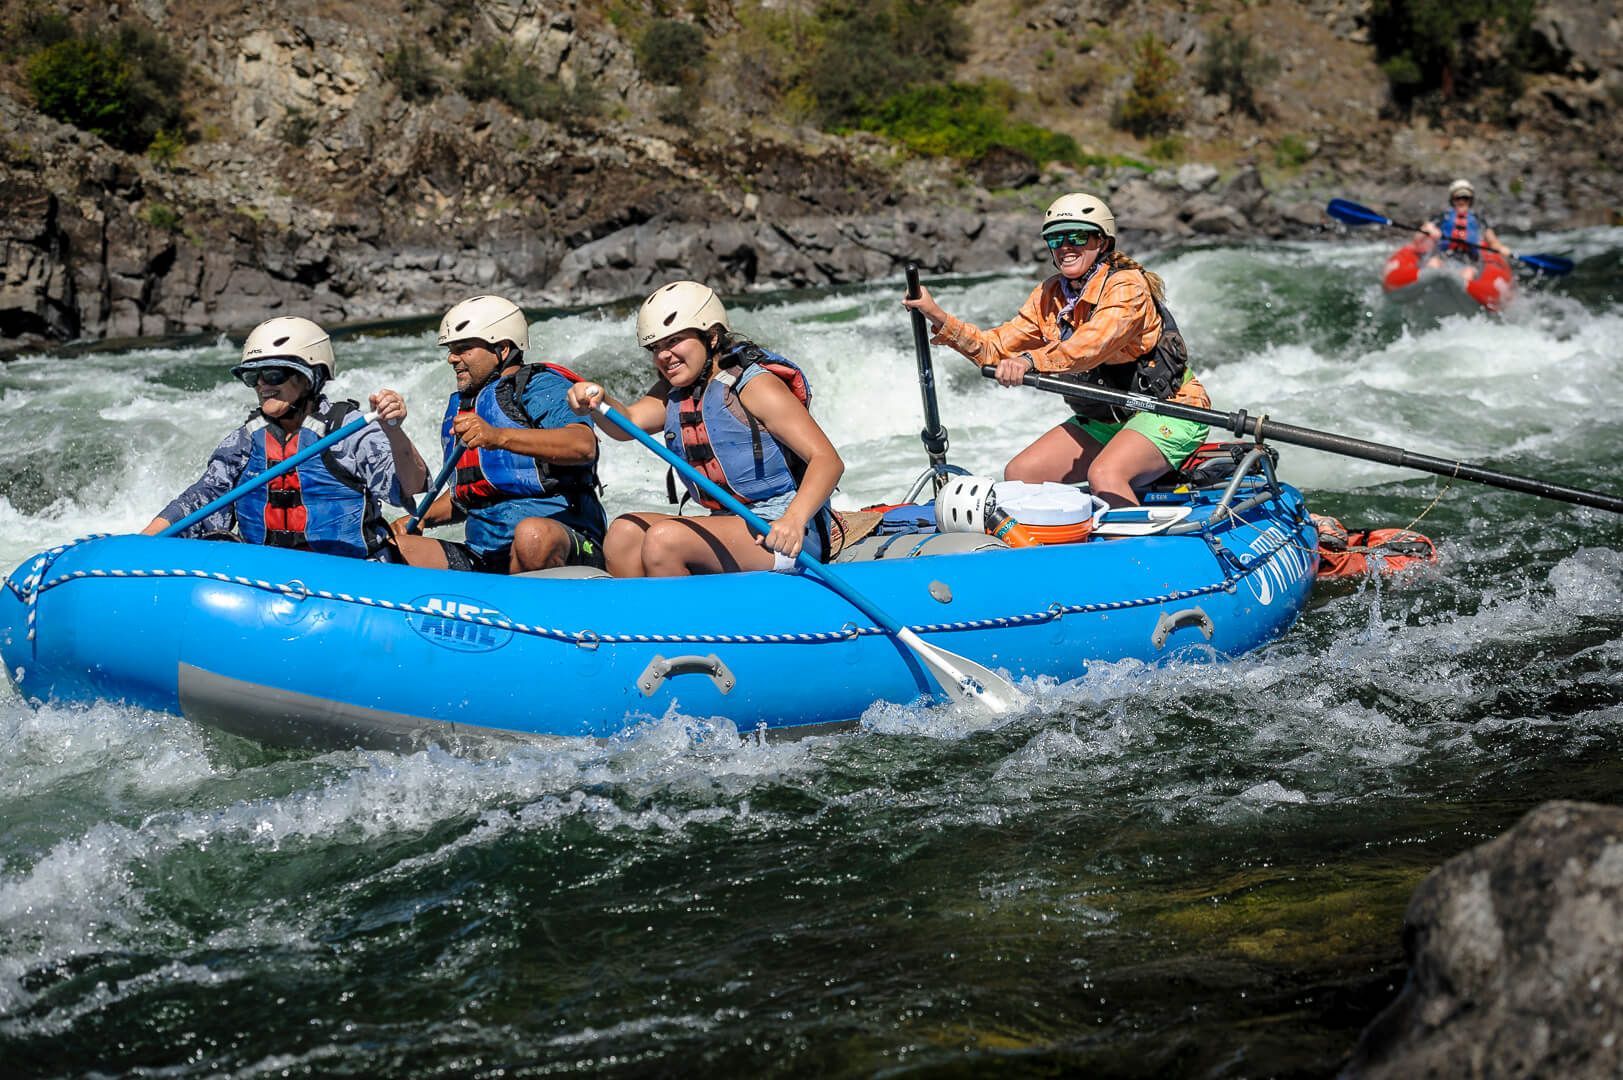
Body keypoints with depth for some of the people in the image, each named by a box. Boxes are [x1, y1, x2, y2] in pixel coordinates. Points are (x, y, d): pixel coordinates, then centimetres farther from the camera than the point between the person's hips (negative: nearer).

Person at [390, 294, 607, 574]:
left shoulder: (541, 386, -4)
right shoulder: (460, 409, 22)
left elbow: (584, 446, -25)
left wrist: (498, 436, -33)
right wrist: (420, 519, 14)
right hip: (483, 557, 8)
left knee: (533, 534, -41)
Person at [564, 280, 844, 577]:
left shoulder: (754, 386, -11)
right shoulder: (674, 390, 14)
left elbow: (828, 460, -18)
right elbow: (628, 423, -5)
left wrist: (794, 521, -34)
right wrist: (597, 403, -27)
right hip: (729, 524, 8)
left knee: (664, 538, -24)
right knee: (624, 532, -7)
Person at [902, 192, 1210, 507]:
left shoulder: (1127, 287, -19)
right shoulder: (1050, 295, 5)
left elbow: (1091, 345, -38)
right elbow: (997, 347, 1)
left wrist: (1031, 360, -54)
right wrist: (938, 317, -11)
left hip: (1168, 414, -8)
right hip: (1100, 420, 8)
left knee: (1103, 475, -34)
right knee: (1018, 474, -4)